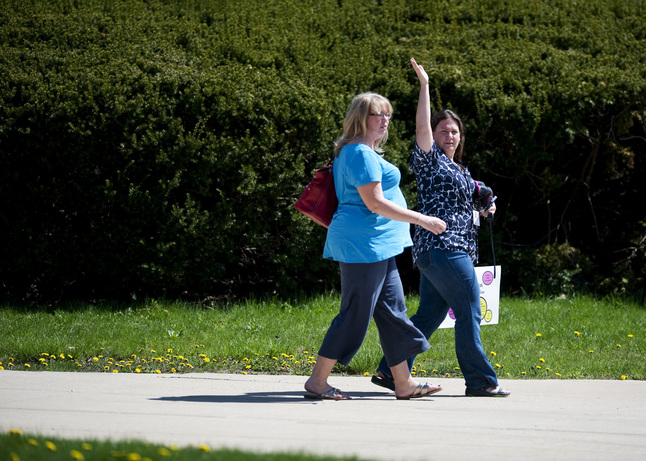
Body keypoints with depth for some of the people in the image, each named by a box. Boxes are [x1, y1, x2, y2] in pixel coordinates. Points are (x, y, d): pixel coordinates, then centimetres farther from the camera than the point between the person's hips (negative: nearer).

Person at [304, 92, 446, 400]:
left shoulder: (356, 152, 19)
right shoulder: (361, 154, -15)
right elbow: (375, 203, -20)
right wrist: (422, 220, -17)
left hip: (376, 246, 11)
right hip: (364, 243, -11)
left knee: (393, 310, 10)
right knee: (354, 314, -7)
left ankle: (404, 383, 13)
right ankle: (317, 382, -2)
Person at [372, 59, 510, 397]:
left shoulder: (459, 169, 22)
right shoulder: (429, 160, -3)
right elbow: (422, 127, -18)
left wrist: (483, 207, 11)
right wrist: (424, 85, -21)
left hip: (448, 250, 9)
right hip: (442, 246, -9)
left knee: (429, 316, 8)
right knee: (469, 314, -6)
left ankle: (390, 371, 8)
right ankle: (480, 380, -2)